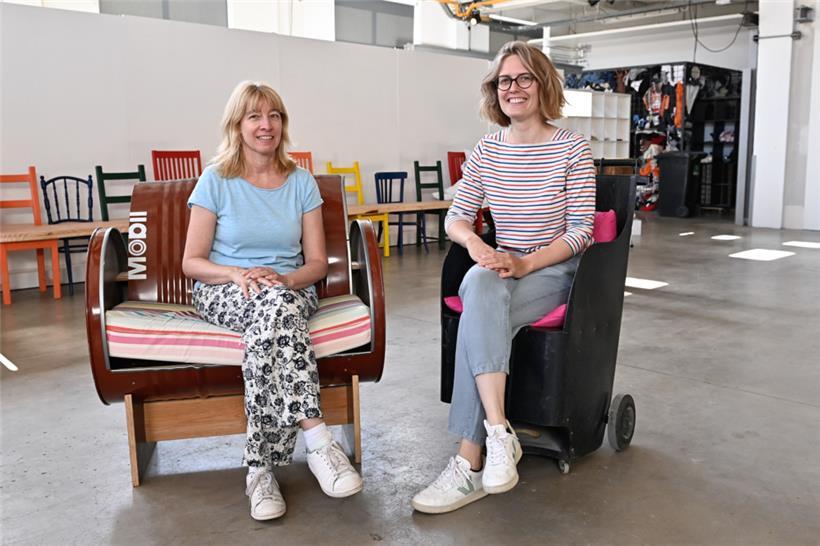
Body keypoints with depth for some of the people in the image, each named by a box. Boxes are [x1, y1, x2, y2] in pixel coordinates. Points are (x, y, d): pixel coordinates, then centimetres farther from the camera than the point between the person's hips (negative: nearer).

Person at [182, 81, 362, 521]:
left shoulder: (301, 182, 9)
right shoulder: (216, 181, 4)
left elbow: (317, 261, 8)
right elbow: (192, 262, 3)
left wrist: (286, 278, -15)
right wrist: (237, 274, -18)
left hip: (289, 291, 2)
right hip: (223, 294, -1)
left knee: (275, 306, -38)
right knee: (275, 305, -38)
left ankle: (261, 466, -37)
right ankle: (317, 440, -42)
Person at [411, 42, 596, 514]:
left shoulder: (572, 148, -4)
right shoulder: (487, 149, 7)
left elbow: (581, 231, -8)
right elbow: (456, 217, 8)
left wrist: (525, 263, -22)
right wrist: (474, 242, -17)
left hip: (554, 269, -3)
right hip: (499, 268, 3)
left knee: (479, 317, -33)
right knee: (481, 286, -36)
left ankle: (470, 465, -28)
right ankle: (499, 433, -38)